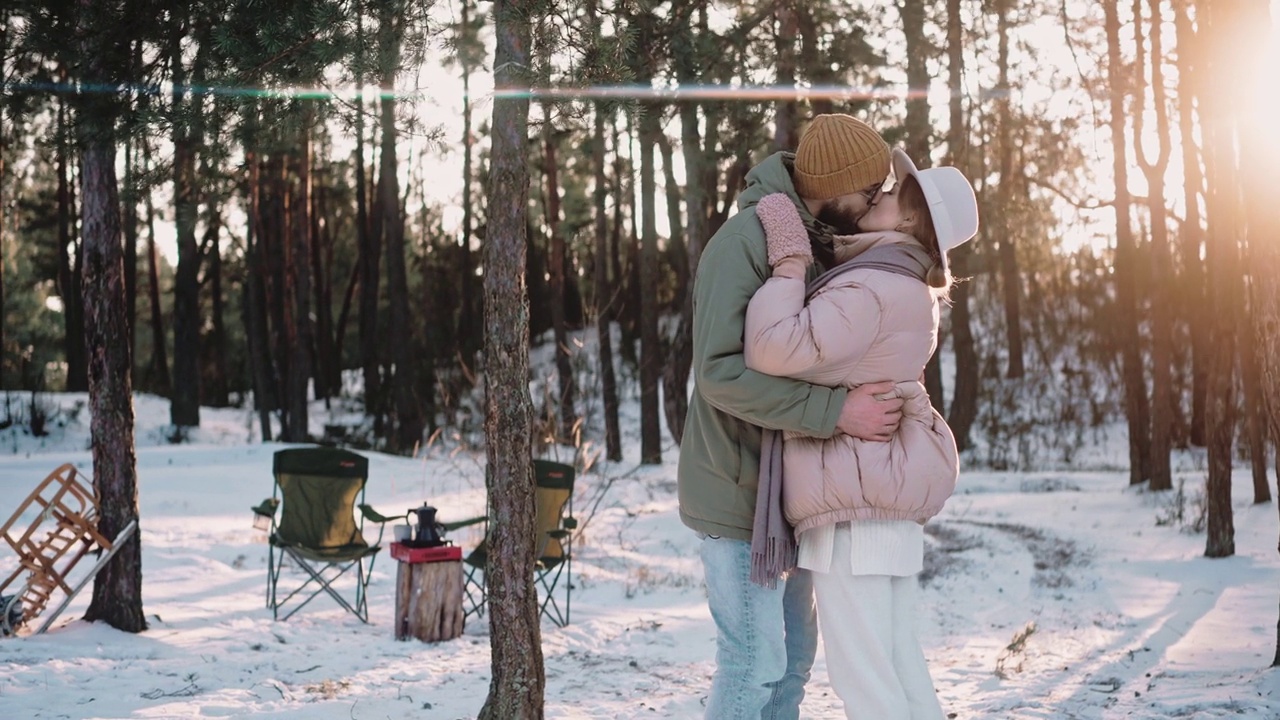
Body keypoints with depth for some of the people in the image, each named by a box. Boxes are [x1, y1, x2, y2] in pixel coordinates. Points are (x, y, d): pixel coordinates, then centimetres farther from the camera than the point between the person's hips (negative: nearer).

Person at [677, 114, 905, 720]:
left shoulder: (816, 244, 8)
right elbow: (720, 373, -28)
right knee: (754, 661, -5)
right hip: (741, 489, -9)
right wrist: (835, 412, -32)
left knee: (793, 652, 14)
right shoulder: (744, 240, -19)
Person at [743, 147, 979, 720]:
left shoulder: (868, 291, -18)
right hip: (889, 491, 10)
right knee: (898, 662, 12)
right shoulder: (906, 289, 14)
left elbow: (773, 350, -27)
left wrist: (789, 257, -17)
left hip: (855, 501, -10)